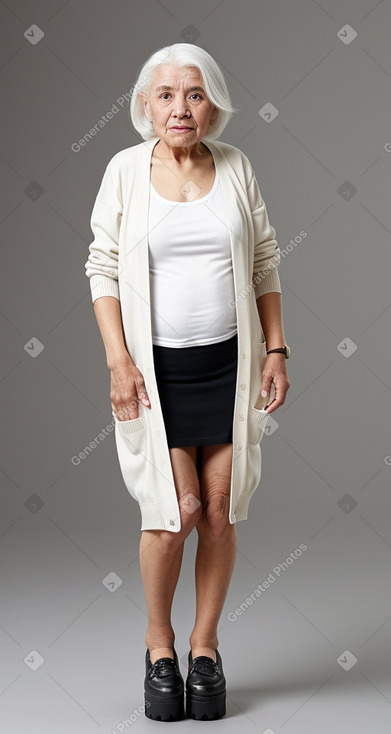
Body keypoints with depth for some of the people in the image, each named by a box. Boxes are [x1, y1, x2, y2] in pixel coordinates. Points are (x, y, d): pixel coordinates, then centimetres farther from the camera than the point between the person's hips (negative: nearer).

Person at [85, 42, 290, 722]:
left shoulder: (236, 167, 4)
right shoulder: (126, 169, -2)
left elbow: (265, 264, 9)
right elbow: (103, 269, -1)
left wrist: (276, 350, 4)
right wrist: (119, 360, -9)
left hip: (230, 361, 2)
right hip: (158, 365, -2)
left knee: (221, 512, 4)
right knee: (176, 512, -6)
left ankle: (204, 645, 24)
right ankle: (159, 642, 19)